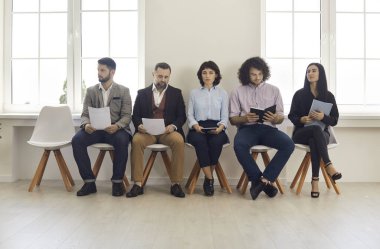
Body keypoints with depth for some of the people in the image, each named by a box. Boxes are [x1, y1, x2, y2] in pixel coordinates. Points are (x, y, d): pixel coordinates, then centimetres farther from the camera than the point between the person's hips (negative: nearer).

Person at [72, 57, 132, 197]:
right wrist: (86, 125, -19)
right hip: (95, 129, 3)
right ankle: (89, 182, -14)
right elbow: (85, 114, 6)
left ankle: (117, 181, -18)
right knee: (77, 140, -26)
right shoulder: (91, 91, 12)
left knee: (122, 141, -36)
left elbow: (126, 116, -3)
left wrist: (116, 126, -25)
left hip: (116, 129, -3)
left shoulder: (123, 91, 5)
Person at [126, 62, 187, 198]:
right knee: (136, 141, -31)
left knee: (179, 141, -32)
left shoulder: (176, 93, 14)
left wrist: (173, 126, -14)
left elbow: (182, 116, 8)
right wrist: (139, 125, -12)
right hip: (147, 131, 1)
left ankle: (175, 184, -22)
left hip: (168, 131, 0)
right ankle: (138, 184, -23)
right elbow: (135, 115, 11)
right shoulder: (142, 93, 15)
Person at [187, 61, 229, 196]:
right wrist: (195, 125, -11)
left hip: (216, 128, 0)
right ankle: (210, 179, -26)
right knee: (199, 141, -35)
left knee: (215, 142, -35)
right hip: (198, 128, 0)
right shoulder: (194, 93, 15)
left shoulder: (223, 93, 16)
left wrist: (221, 127, -12)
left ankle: (207, 178, -18)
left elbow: (225, 116, 9)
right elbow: (190, 114, 9)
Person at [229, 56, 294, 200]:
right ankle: (266, 182, -22)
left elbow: (281, 117, 13)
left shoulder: (273, 90, 16)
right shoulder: (238, 92, 11)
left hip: (268, 128, 2)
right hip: (247, 128, -1)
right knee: (239, 145, -35)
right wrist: (245, 118, -15)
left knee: (289, 144, -28)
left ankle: (263, 179, -23)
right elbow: (232, 119, 7)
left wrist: (276, 118, -12)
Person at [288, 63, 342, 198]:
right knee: (316, 129, -36)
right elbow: (292, 116, 4)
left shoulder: (328, 96, 6)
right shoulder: (299, 94, 4)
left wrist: (323, 117, -19)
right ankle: (328, 165, -41)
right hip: (301, 133, 0)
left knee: (314, 141, -37)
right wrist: (301, 119, -18)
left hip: (322, 133, 1)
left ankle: (315, 181, -38)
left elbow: (334, 120, 2)